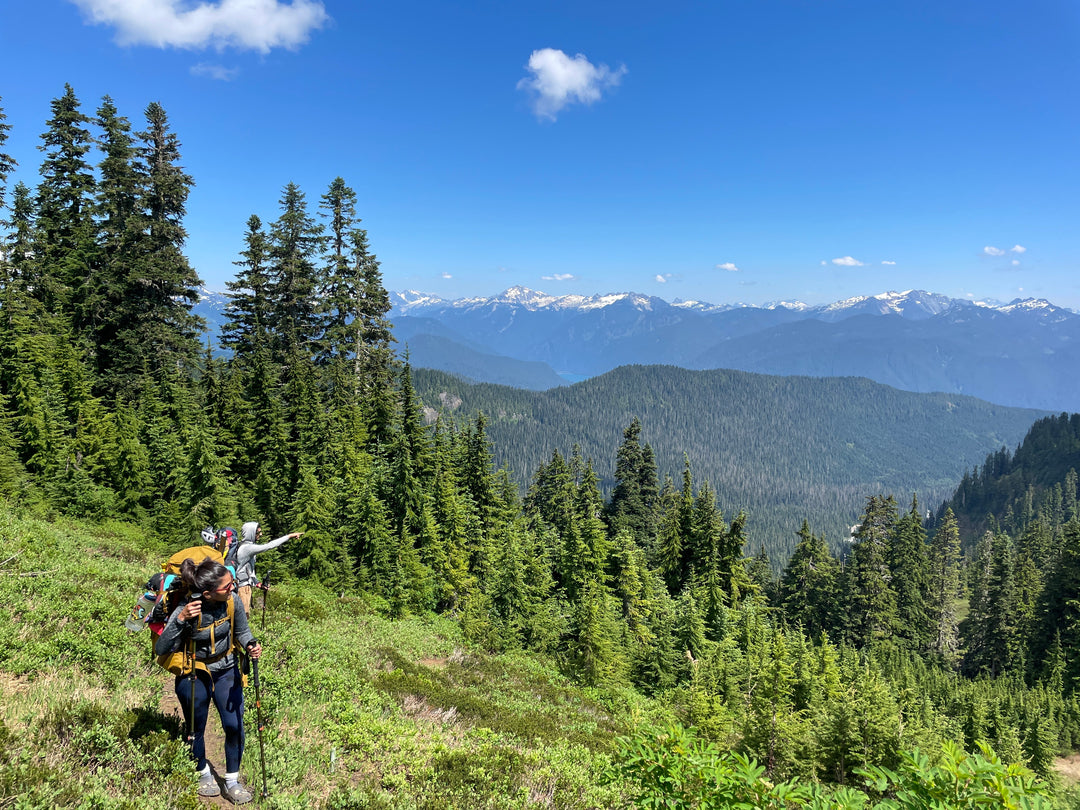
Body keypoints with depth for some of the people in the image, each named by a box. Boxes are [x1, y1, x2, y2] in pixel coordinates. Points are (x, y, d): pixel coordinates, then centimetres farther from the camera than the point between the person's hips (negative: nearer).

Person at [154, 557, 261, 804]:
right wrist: (180, 620, -45)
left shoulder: (232, 600, -19)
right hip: (193, 674, -3)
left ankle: (232, 781, 22)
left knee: (234, 726, 0)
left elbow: (242, 631, -1)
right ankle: (204, 774, 44)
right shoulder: (187, 610, -30)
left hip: (226, 670, 3)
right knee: (196, 729, 16)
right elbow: (161, 649, -32)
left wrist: (251, 645, -22)